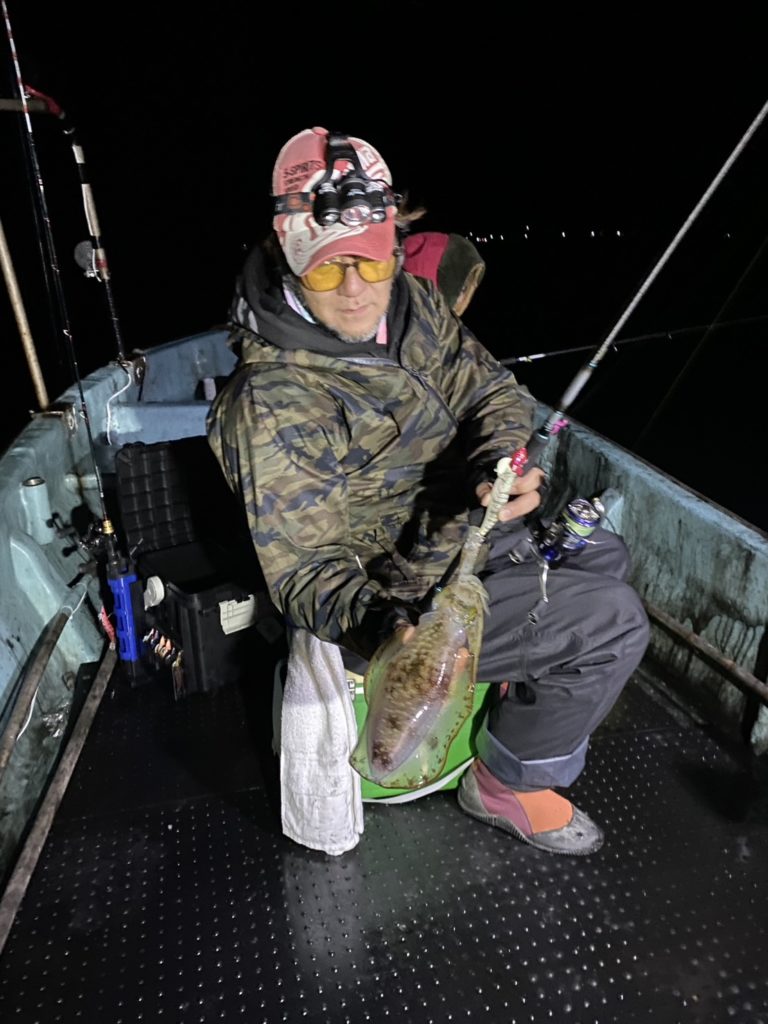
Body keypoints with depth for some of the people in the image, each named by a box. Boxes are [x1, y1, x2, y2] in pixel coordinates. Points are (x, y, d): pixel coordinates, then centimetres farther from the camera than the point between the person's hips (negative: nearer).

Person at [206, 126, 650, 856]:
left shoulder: (411, 302, -7)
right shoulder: (273, 405, -30)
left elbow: (493, 390, -2)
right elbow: (306, 572, -27)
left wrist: (504, 461, -23)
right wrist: (382, 626, -46)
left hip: (464, 529, 8)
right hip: (401, 592, -8)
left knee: (604, 557, 20)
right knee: (613, 622, -8)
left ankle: (529, 673, 40)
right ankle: (504, 783, 13)